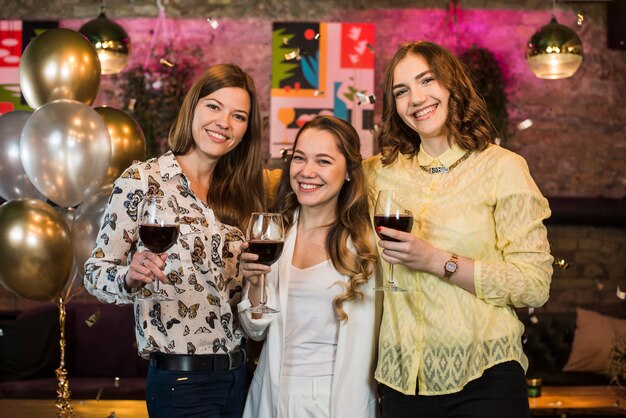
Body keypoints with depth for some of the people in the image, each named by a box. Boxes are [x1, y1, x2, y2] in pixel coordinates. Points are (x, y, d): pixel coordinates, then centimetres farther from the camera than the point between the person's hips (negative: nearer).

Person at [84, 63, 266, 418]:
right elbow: (95, 271, -7)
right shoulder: (142, 180, -8)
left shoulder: (240, 193, 9)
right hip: (179, 380, -6)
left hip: (237, 374, 6)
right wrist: (130, 277, -26)